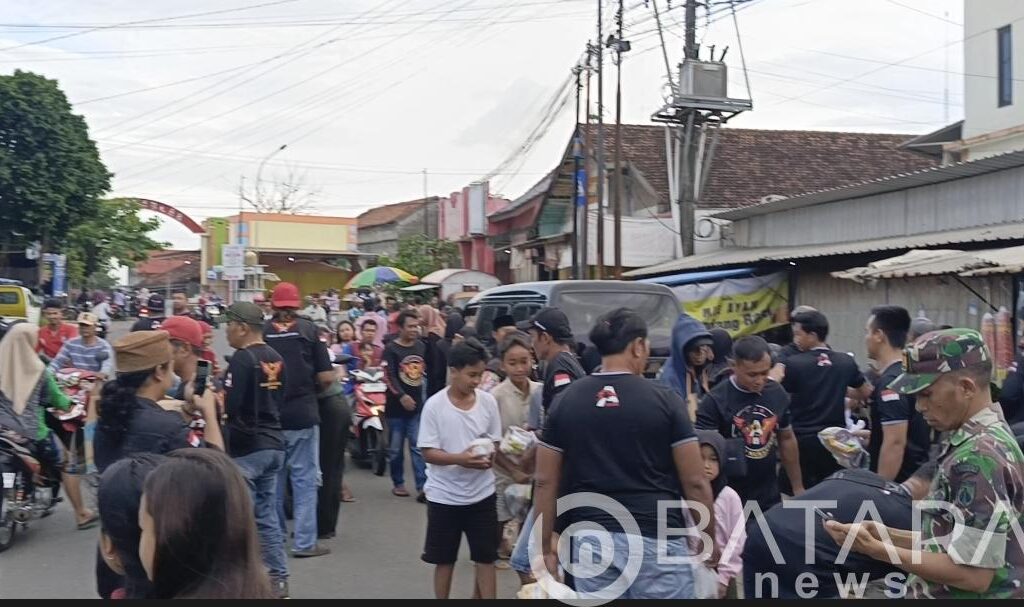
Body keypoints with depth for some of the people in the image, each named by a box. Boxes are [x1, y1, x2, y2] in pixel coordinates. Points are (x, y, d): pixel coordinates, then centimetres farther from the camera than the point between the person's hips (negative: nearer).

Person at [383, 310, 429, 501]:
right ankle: (398, 483, 21)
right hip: (396, 406, -3)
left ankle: (422, 487, -5)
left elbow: (429, 370, 20)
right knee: (396, 448, 7)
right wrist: (402, 396, -28)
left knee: (418, 447, -2)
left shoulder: (421, 347, 9)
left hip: (417, 405, 3)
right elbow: (389, 376, -16)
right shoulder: (391, 349, -6)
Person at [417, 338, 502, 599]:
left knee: (486, 557, 5)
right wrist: (459, 458, -27)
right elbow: (428, 452, -11)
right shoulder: (434, 405, -11)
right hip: (444, 495, -2)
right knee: (444, 559, 12)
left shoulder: (488, 401, -3)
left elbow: (495, 442, 6)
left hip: (481, 493, 2)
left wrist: (490, 456, -18)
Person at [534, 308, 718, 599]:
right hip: (656, 538, -3)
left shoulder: (565, 401, 3)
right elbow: (695, 482, -4)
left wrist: (545, 547, 12)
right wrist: (710, 539, 9)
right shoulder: (665, 399, -5)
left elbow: (545, 482, 5)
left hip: (592, 538, 3)